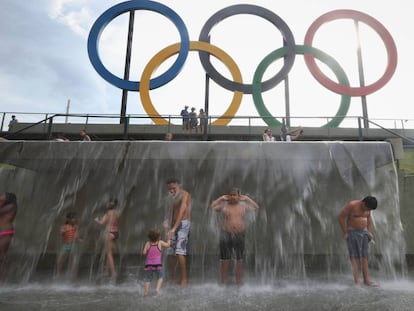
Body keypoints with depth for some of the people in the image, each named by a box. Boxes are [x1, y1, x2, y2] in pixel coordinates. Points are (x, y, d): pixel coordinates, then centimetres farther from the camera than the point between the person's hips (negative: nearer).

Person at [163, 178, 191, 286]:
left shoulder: (185, 194, -11)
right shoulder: (172, 197, 14)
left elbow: (181, 211, -22)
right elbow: (170, 212, 7)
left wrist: (174, 228, -30)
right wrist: (166, 220, -15)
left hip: (183, 224, -7)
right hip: (173, 226, 7)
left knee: (180, 252, -16)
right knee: (170, 253, 6)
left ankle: (184, 278, -7)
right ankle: (172, 276, 24)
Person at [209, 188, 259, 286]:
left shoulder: (243, 205, 7)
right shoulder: (224, 205, 2)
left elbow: (256, 208, 2)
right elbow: (211, 207, -6)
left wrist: (246, 198, 2)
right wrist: (221, 198, -3)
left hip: (240, 235, 2)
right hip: (226, 235, -1)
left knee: (239, 260, 8)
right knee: (225, 260, 3)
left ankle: (239, 283, 18)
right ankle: (224, 283, 13)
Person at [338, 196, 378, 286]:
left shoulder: (367, 207, -1)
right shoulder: (351, 205, -21)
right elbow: (341, 217, -18)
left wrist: (369, 231, 9)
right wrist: (345, 233, -16)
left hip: (363, 232, 6)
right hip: (351, 232, -6)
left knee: (364, 256, 3)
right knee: (355, 257, -7)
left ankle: (367, 280, 6)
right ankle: (357, 281, -5)